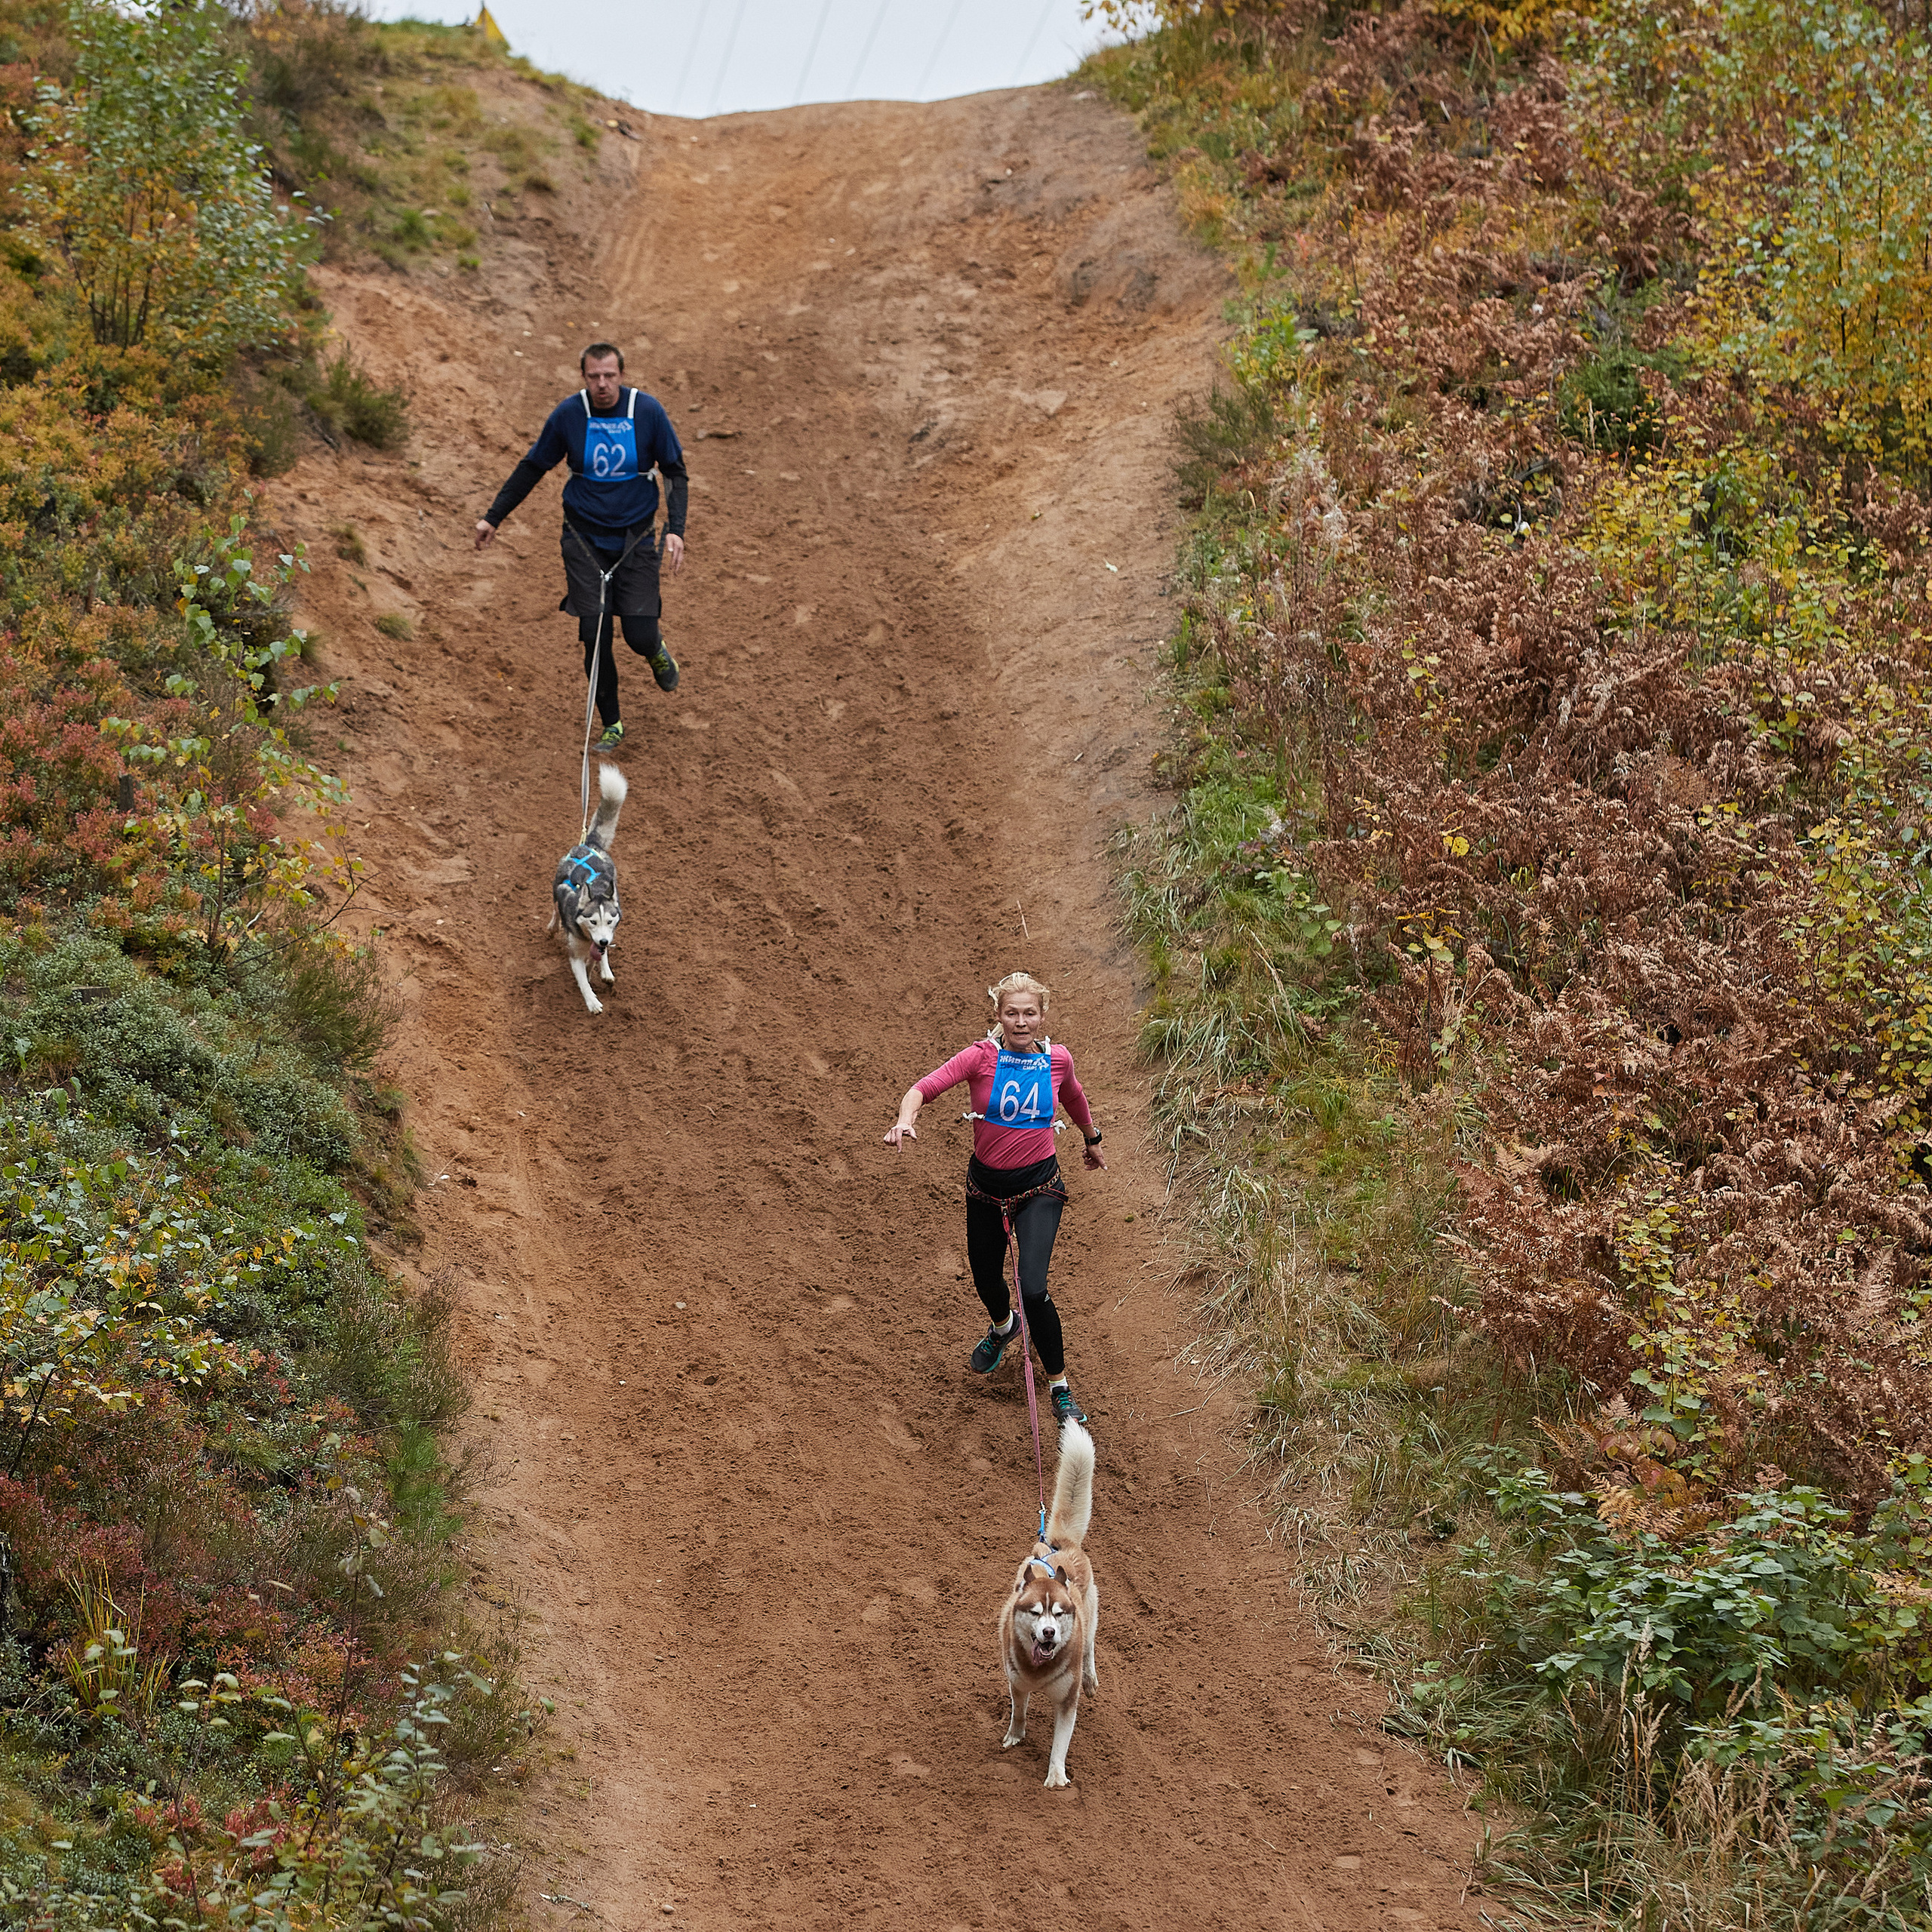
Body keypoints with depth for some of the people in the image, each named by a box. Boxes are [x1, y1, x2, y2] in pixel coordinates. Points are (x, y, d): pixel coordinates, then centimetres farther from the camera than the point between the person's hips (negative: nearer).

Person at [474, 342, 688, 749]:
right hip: (584, 536, 0)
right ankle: (611, 725, 13)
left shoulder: (648, 411, -11)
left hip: (636, 536, 0)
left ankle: (657, 652, 34)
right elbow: (533, 467, 5)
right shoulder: (568, 414, -9)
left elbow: (676, 472, -1)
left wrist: (675, 529, -14)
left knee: (640, 636, -5)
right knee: (595, 639, -5)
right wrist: (493, 517, 6)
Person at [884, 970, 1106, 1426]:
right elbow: (925, 1087, -26)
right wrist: (905, 1119, -47)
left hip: (1039, 1185, -1)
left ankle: (1059, 1387, 2)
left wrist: (1092, 1140, 32)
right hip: (986, 1182, 1)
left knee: (1033, 1288, -17)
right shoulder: (982, 1057, -15)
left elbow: (1073, 1097, 15)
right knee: (986, 1279, 21)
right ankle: (1004, 1326, 59)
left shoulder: (1057, 1060, -8)